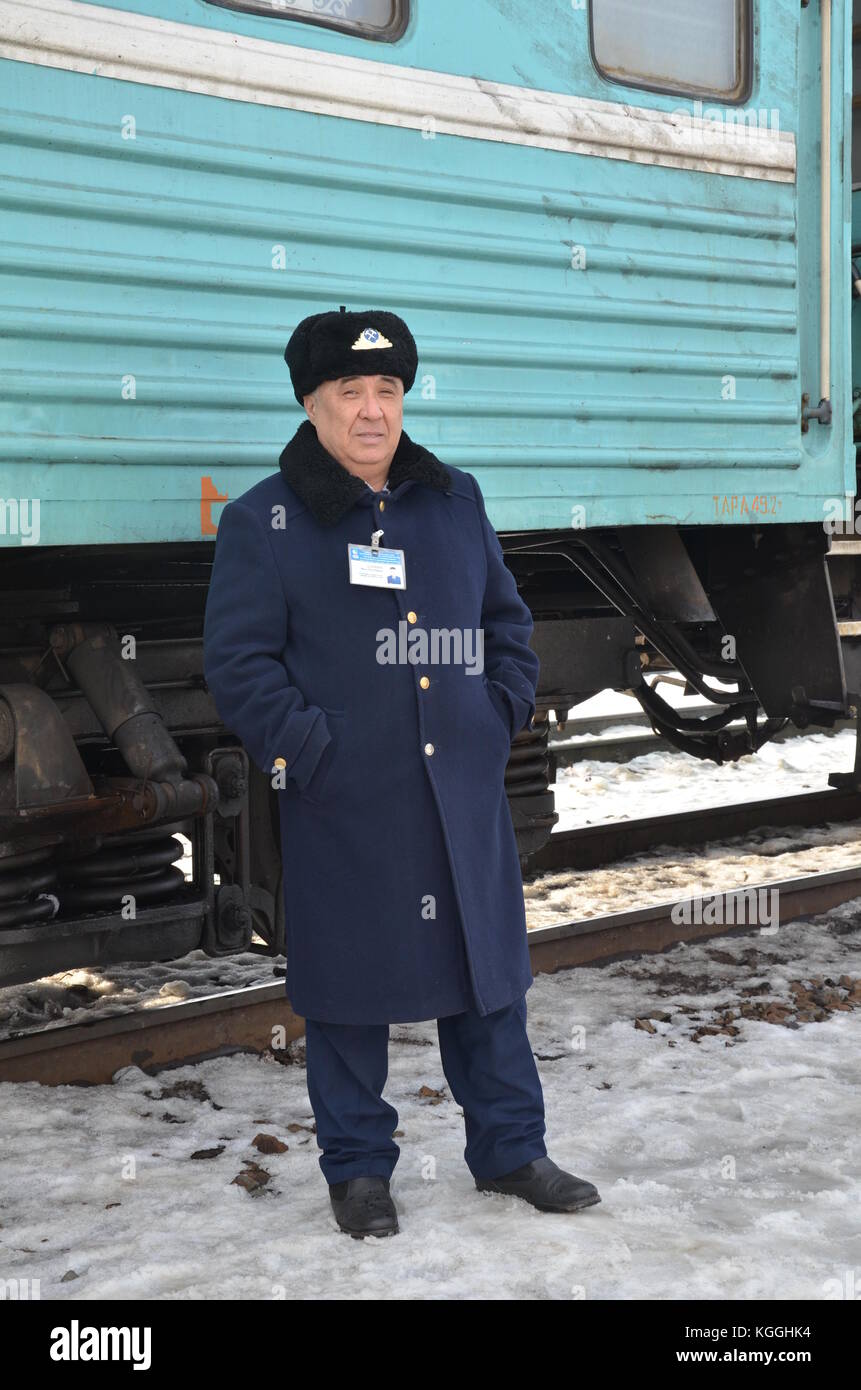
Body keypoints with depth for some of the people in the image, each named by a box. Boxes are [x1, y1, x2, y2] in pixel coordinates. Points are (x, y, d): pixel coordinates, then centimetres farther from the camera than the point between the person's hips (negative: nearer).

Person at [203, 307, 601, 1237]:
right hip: (343, 808, -4)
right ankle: (358, 1168, 22)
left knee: (487, 965, 11)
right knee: (348, 986, 6)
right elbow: (238, 663, -6)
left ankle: (510, 1149, 27)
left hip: (465, 793, 4)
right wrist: (310, 750, -14)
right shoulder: (261, 522, -2)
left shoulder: (456, 500, 12)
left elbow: (508, 618, 19)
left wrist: (506, 712, 7)